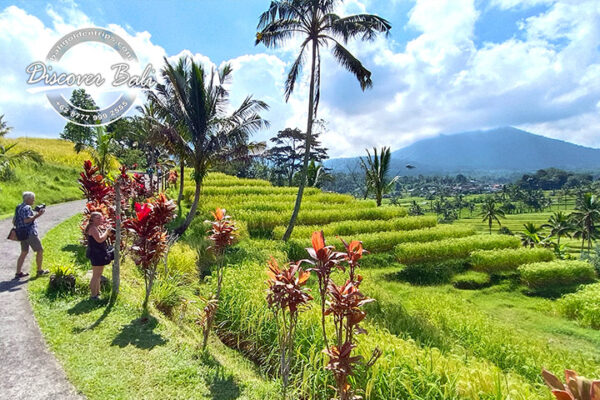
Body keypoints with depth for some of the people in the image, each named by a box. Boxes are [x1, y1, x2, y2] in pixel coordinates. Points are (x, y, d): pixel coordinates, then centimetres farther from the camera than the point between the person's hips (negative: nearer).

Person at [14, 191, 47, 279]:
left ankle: (18, 273, 16)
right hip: (30, 233, -10)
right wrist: (38, 215, -23)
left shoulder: (19, 207, 15)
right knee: (40, 250, 1)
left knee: (24, 253, 15)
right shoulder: (26, 208, -16)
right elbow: (27, 220, -27)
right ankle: (40, 270, 9)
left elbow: (14, 221, 19)